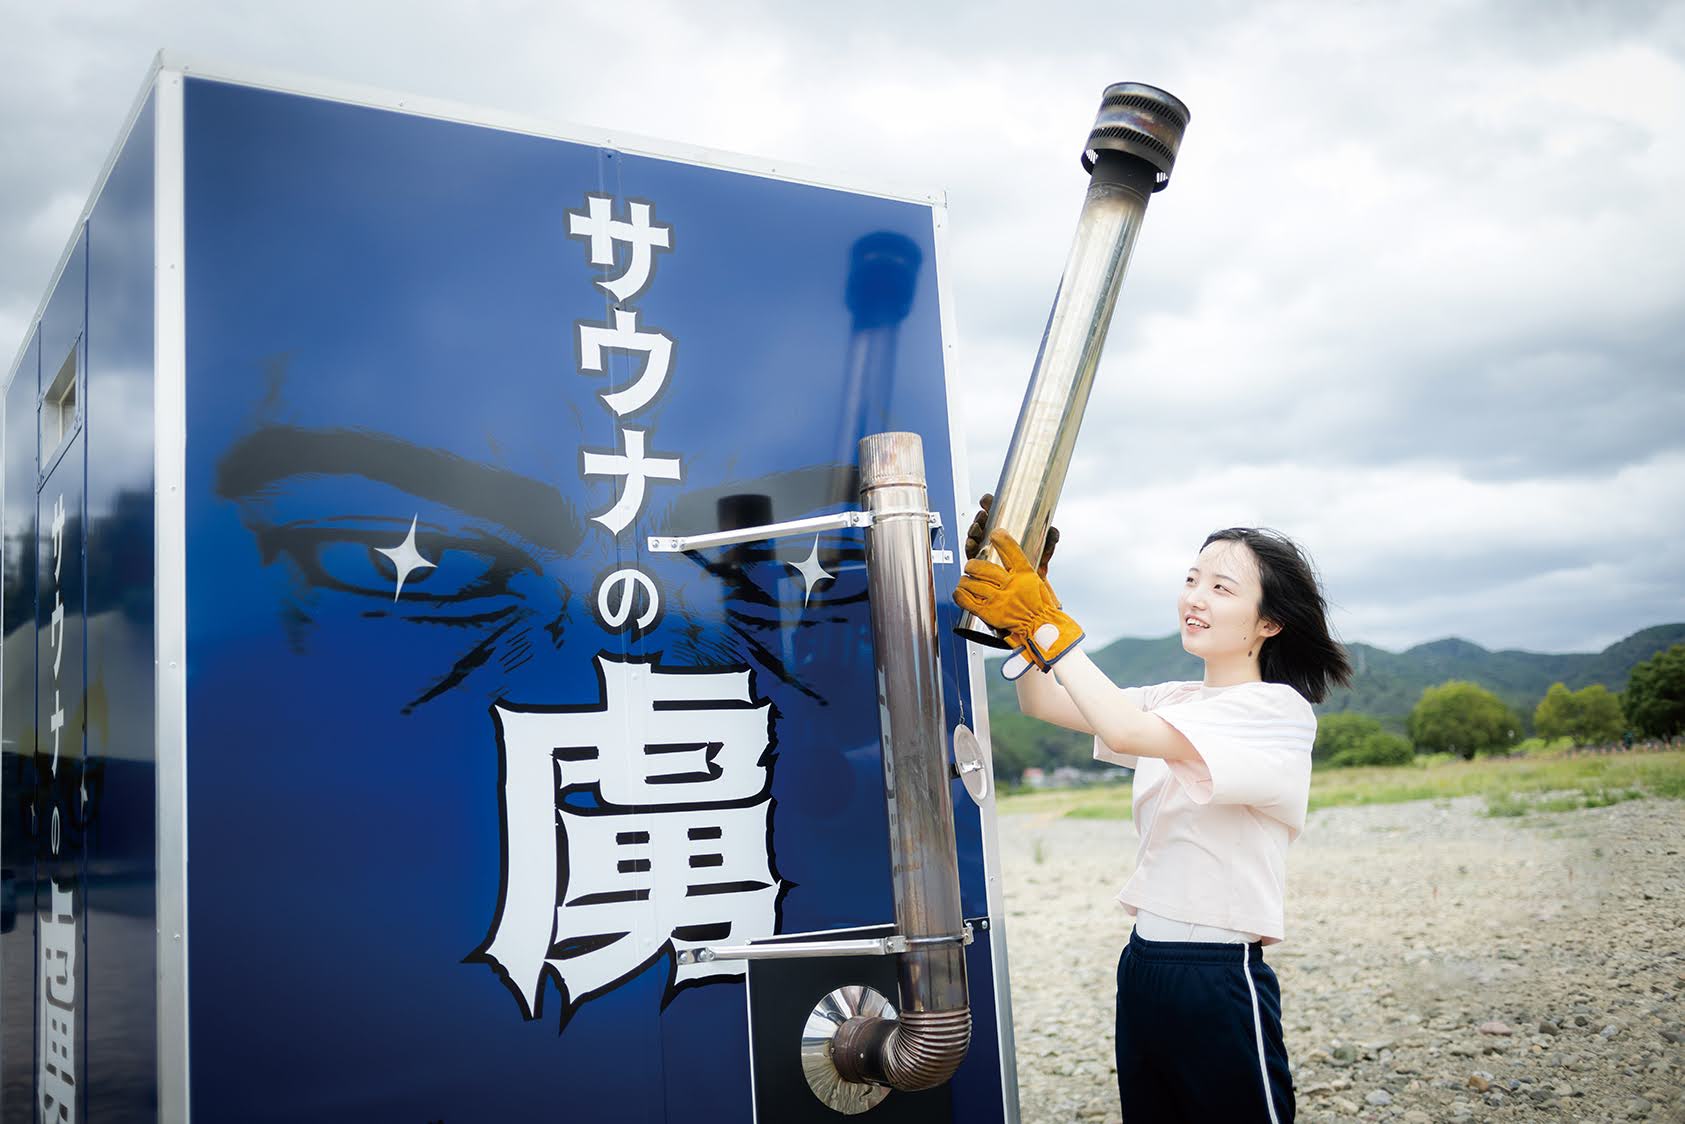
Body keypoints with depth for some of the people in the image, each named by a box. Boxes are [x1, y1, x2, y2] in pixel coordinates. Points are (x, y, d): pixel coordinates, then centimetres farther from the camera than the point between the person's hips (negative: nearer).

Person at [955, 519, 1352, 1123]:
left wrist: (1048, 624, -23)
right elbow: (1041, 702, 5)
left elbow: (1124, 731, -25)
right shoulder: (1174, 703, 11)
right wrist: (1022, 614, -10)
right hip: (1142, 966, 7)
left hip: (1220, 982, -7)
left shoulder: (1280, 711, -12)